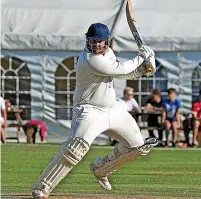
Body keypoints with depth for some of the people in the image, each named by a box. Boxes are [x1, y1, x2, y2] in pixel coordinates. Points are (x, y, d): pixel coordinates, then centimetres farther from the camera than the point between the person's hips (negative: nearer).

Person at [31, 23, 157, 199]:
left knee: (136, 146, 12)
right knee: (76, 147, -30)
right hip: (90, 111, -9)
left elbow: (122, 73, 15)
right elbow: (120, 70, -19)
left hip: (112, 111, 9)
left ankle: (101, 169, 33)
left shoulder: (107, 53, 5)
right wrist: (140, 58, -6)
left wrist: (141, 69, -3)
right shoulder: (90, 60, -23)